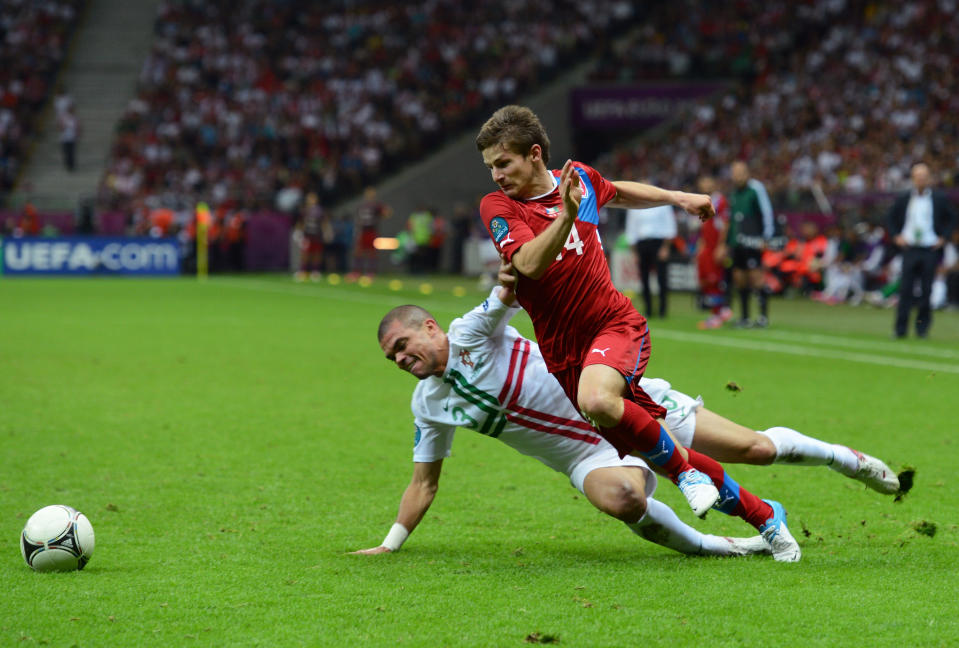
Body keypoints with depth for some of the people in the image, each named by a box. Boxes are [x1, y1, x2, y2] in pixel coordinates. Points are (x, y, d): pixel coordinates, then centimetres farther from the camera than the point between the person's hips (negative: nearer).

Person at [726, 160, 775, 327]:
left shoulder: (756, 189, -6)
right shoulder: (734, 192, 18)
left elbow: (767, 212, -9)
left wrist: (766, 237, -14)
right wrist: (728, 241, 23)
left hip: (752, 241, -8)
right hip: (736, 243, 8)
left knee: (755, 276, -11)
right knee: (739, 278, 6)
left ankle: (764, 315, -8)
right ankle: (744, 317, 12)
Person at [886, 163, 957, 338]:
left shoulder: (940, 199, 3)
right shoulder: (903, 199, 6)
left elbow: (951, 219, 12)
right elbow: (891, 218, 18)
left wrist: (943, 237, 2)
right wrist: (896, 236, 5)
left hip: (930, 250, -1)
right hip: (909, 249, 1)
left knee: (926, 290, 1)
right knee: (905, 289, -4)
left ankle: (923, 327, 13)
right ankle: (900, 328, -2)